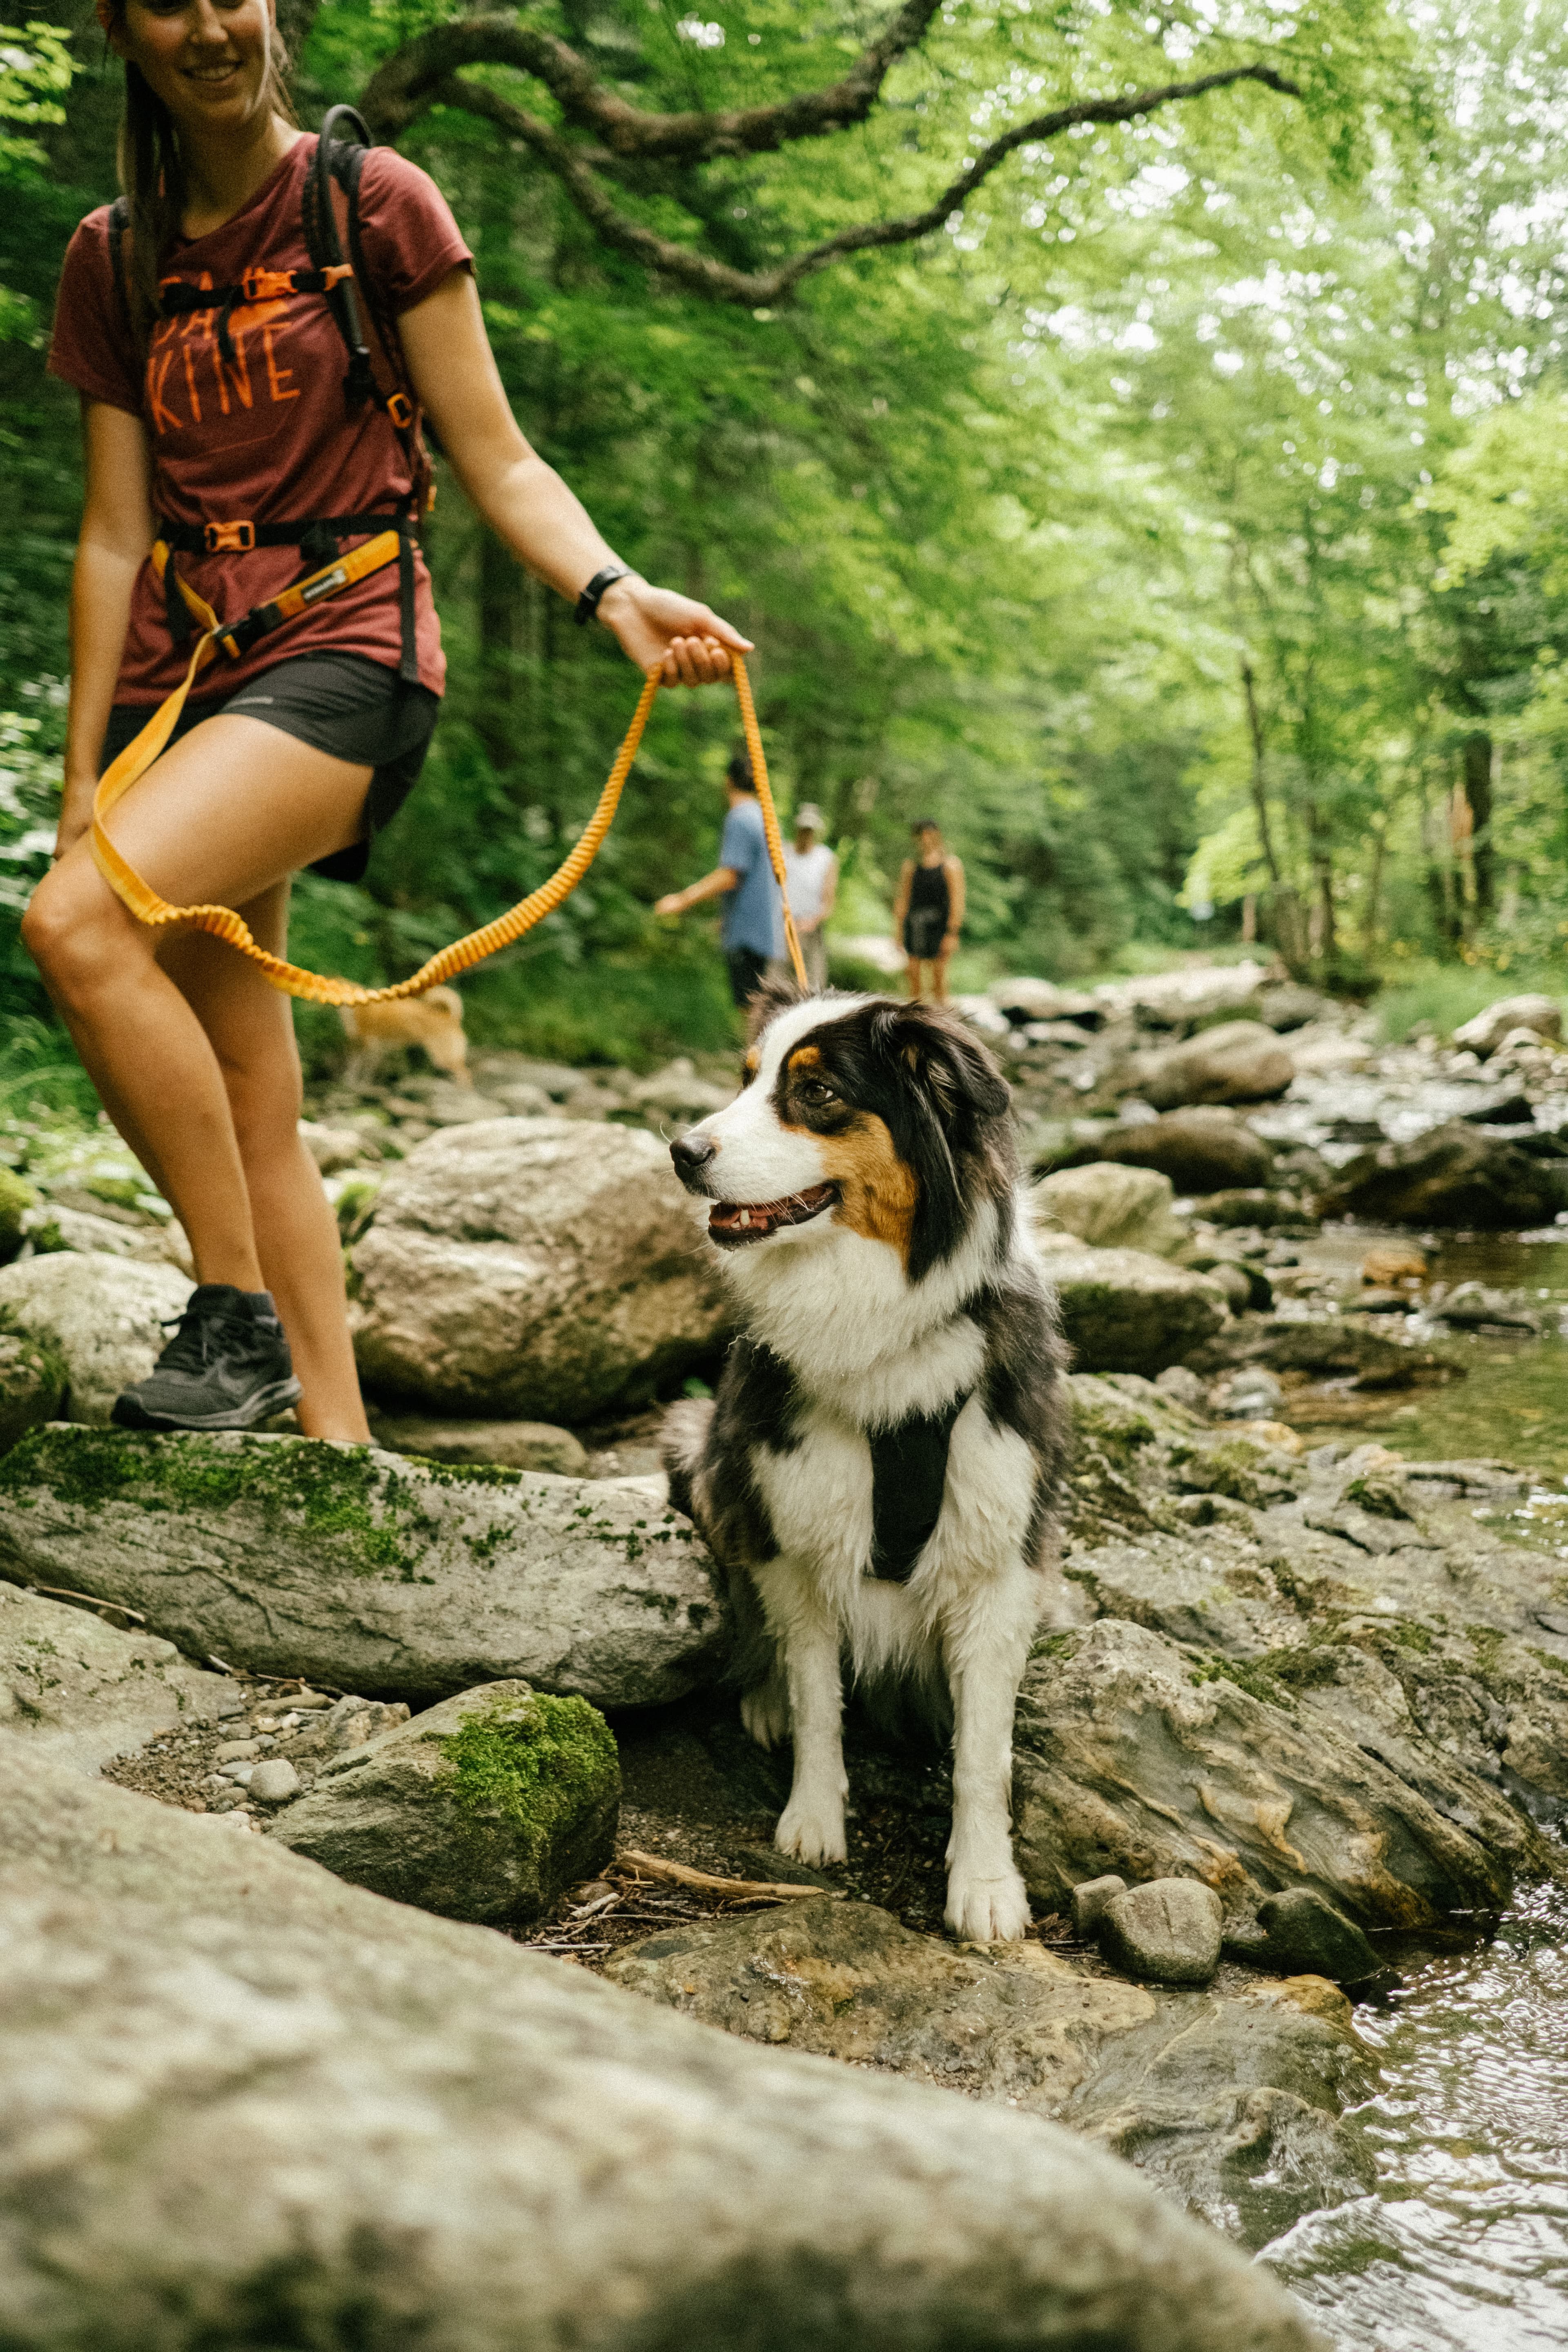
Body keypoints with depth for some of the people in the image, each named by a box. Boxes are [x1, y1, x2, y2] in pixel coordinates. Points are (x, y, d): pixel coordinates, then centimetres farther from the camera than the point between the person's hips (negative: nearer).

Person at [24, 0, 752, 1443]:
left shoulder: (373, 201, 3)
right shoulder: (113, 262, 15)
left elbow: (496, 464, -1)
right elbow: (116, 533, 12)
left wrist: (612, 592, -20)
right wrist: (82, 775, 7)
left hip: (345, 641, -5)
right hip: (179, 670, 6)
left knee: (81, 922, -28)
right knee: (246, 1100, 1)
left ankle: (239, 1318, -18)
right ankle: (335, 1435, 7)